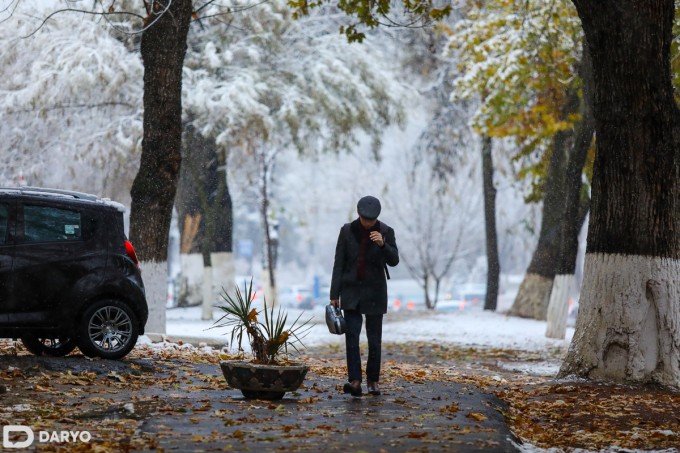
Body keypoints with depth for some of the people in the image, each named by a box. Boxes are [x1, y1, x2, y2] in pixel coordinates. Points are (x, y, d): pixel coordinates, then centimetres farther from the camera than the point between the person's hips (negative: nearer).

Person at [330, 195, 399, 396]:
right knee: (351, 335, -11)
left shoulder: (386, 232, -3)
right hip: (351, 290, 0)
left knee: (374, 338, 4)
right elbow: (339, 264, 2)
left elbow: (394, 260, -9)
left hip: (374, 291, 0)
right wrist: (334, 295, -1)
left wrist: (382, 244, -28)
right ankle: (354, 381, -16)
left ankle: (373, 380, 15)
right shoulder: (347, 231, -1)